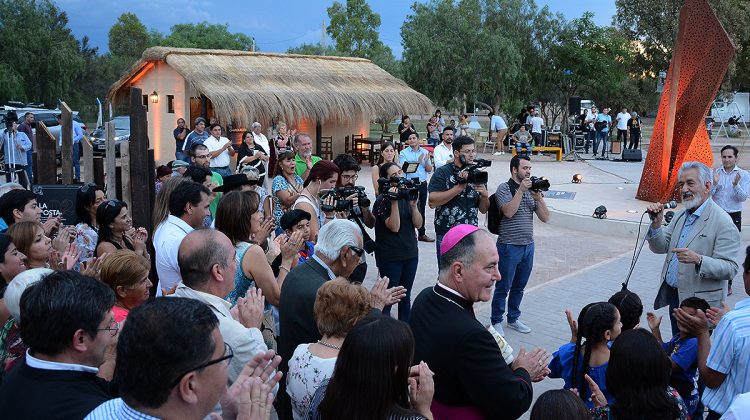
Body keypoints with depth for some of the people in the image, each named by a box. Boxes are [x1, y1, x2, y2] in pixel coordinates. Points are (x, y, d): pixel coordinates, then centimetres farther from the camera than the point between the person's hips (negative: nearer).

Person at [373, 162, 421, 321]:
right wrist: (394, 202, -25)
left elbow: (418, 224, 1)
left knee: (406, 296, 14)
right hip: (390, 256, -6)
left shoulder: (408, 194, 8)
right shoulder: (382, 200, -10)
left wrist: (413, 204, -13)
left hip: (410, 253, 6)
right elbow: (394, 227, -19)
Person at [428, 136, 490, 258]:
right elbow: (432, 202, -16)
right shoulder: (443, 173, -3)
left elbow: (483, 210, 12)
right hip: (447, 235, -4)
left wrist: (484, 195, -10)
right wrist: (460, 186, -18)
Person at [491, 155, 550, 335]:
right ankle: (496, 321, 18)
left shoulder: (532, 190, 8)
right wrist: (521, 190, -21)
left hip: (528, 246, 6)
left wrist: (539, 197, -10)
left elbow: (545, 218, 3)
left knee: (519, 286, 16)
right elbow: (509, 212, -23)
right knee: (503, 287, 4)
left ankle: (513, 319, 31)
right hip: (509, 246, -5)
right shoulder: (504, 188, -7)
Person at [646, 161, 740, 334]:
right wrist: (656, 223, -9)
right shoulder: (681, 215, 9)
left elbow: (730, 268, -20)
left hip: (699, 304, -7)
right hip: (673, 296, 7)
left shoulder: (723, 223, -15)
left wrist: (698, 259, -35)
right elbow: (660, 247, 8)